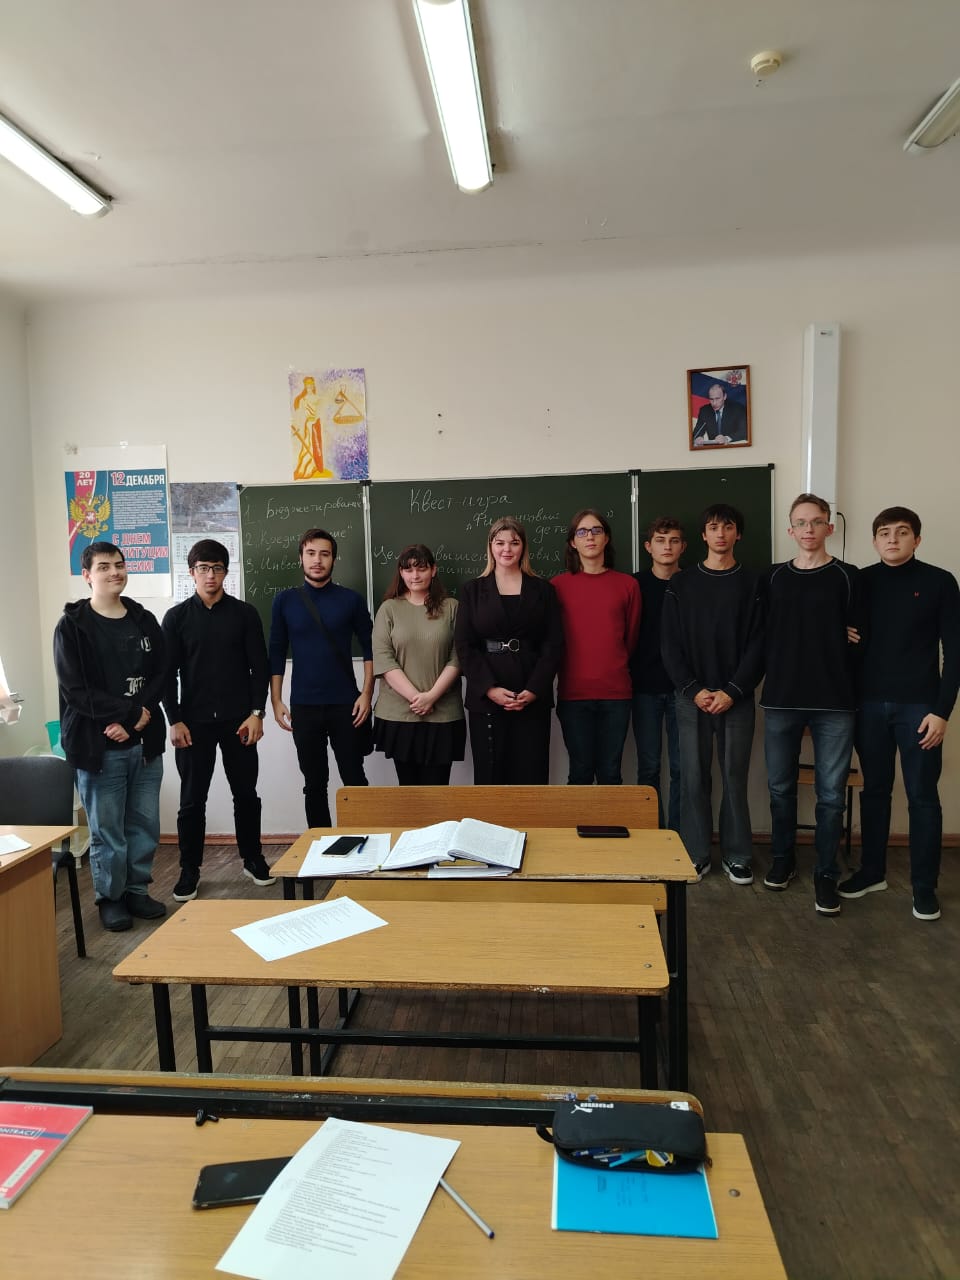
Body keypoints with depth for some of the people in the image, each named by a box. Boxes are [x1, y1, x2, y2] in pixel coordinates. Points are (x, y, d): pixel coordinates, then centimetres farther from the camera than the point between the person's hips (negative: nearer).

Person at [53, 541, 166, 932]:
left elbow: (160, 676, 5)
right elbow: (75, 691, -11)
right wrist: (131, 713, -16)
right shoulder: (72, 626, -4)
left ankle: (137, 891, 27)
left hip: (145, 742, 4)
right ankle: (111, 898, 22)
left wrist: (134, 718, -11)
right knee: (107, 831, 5)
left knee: (145, 826, 11)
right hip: (98, 746, -4)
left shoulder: (144, 620, 9)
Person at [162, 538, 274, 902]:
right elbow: (168, 674, 1)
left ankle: (252, 859, 25)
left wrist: (256, 713, -6)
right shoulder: (176, 617, 2)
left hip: (238, 720, 0)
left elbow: (259, 667, 2)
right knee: (192, 800, 5)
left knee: (246, 793, 9)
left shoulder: (244, 613, 3)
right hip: (194, 722, 0)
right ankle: (189, 871, 18)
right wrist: (174, 721, -6)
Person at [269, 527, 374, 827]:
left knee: (354, 779, 5)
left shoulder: (351, 599, -1)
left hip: (346, 704, -1)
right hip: (303, 706, 1)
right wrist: (276, 701, 0)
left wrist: (366, 694, -7)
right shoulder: (285, 600, 3)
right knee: (314, 783, 11)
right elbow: (276, 654, 5)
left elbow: (369, 649, 1)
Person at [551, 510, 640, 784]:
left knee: (610, 773, 7)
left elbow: (631, 637, 12)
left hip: (616, 692, 1)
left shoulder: (628, 584, 4)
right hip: (573, 693, -1)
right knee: (580, 773, 6)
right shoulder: (558, 585, 2)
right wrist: (574, 671, 11)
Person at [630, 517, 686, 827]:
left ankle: (678, 835, 14)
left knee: (681, 767, 3)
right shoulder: (635, 584, 4)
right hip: (645, 687, 0)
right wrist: (633, 675, -1)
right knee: (648, 767, 5)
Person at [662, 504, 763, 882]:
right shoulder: (681, 584, 7)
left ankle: (737, 855, 18)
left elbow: (757, 643, -1)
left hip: (737, 698, 0)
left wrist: (731, 691, -11)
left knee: (735, 777, 5)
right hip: (691, 697, 0)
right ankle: (695, 855, 14)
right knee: (693, 778, 3)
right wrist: (694, 690, -9)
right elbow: (670, 644, 2)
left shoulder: (752, 583, 5)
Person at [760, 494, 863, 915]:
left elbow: (857, 638, 0)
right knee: (780, 787, 11)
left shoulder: (847, 577, 2)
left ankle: (826, 873, 16)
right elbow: (764, 635, 9)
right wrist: (773, 679, 2)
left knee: (830, 793, 3)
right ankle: (783, 858, 29)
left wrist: (852, 692, -4)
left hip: (834, 704, -2)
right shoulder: (773, 578, 8)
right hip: (781, 701, 2)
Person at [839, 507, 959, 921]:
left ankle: (925, 886, 16)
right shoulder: (861, 582, 5)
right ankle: (872, 871, 25)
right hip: (870, 704, 2)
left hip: (919, 706, -2)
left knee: (922, 796, 4)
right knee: (874, 790, 12)